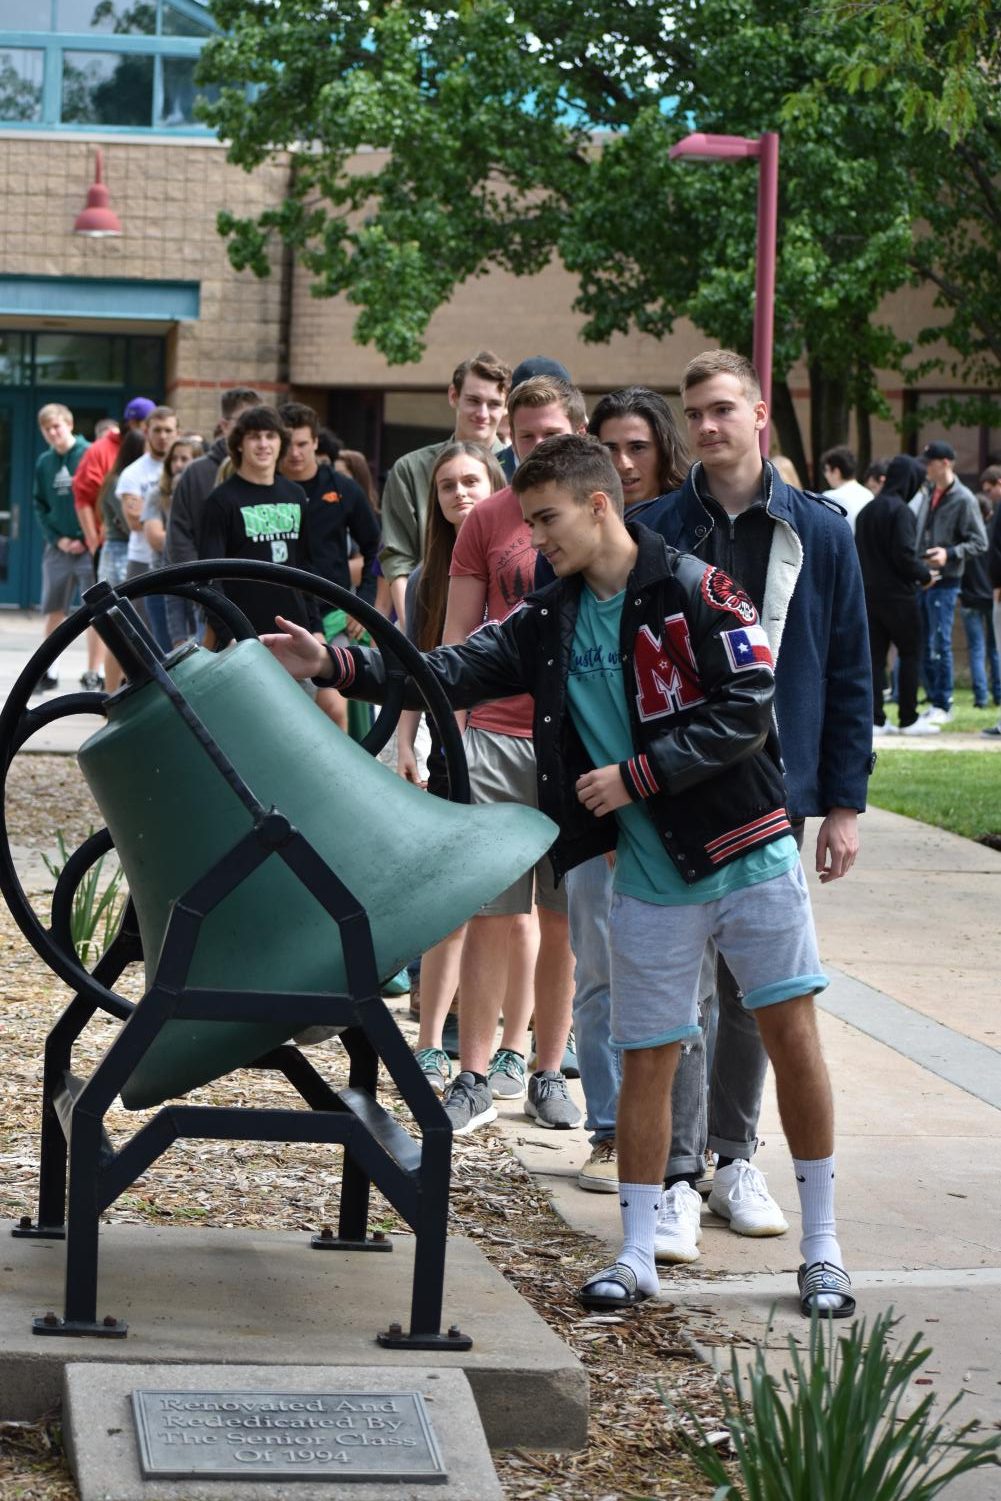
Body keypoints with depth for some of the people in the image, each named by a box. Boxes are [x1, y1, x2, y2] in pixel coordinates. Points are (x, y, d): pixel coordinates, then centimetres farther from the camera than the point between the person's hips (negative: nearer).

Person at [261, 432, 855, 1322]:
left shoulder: (694, 591, -10)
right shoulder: (549, 623, 6)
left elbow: (747, 709, -16)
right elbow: (452, 674, -2)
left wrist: (637, 777, -17)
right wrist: (335, 667, -14)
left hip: (748, 853, -4)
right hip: (651, 878, 4)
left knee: (792, 1033, -1)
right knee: (646, 1060, 5)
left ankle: (822, 1249, 11)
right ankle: (637, 1258, 14)